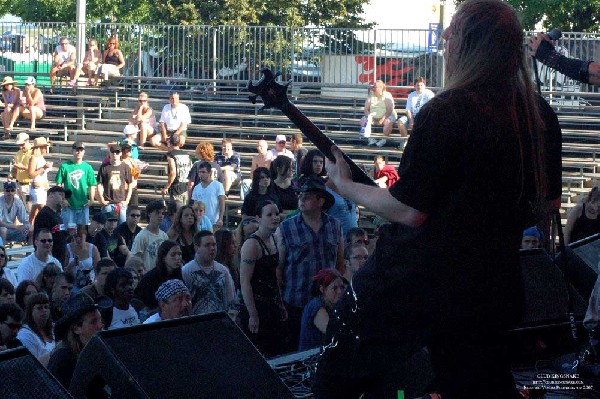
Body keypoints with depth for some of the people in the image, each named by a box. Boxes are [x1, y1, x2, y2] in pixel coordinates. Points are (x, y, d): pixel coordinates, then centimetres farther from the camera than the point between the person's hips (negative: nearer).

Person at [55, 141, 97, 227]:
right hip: (68, 204, -2)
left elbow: (92, 185, 7)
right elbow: (59, 184, 2)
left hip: (83, 205, 2)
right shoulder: (65, 166, -1)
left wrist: (91, 200, -4)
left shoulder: (87, 167, 4)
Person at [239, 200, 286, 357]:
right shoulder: (252, 244, -15)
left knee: (277, 354, 6)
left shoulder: (274, 239, 11)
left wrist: (281, 305, 18)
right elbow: (245, 282, -19)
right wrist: (253, 315, -21)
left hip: (274, 307, 8)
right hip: (257, 307, -8)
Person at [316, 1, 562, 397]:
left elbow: (409, 211, -16)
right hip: (491, 286, 6)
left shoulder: (445, 113, -18)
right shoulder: (541, 116, 2)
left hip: (417, 282, -6)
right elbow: (548, 204, 13)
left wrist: (344, 185, -2)